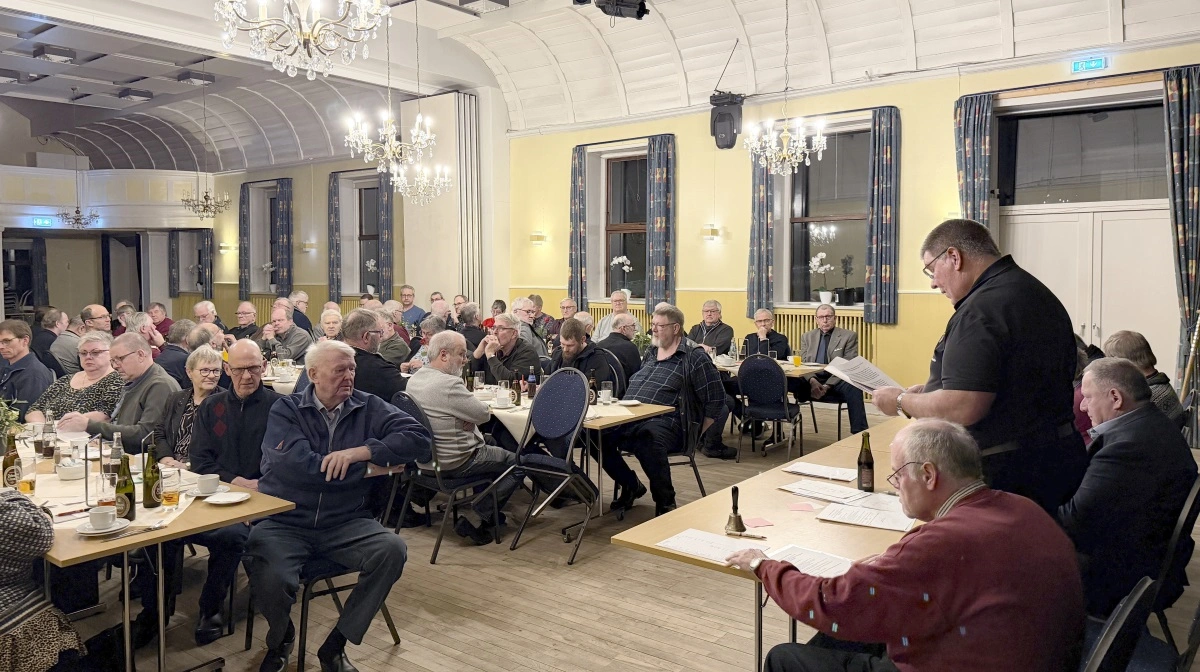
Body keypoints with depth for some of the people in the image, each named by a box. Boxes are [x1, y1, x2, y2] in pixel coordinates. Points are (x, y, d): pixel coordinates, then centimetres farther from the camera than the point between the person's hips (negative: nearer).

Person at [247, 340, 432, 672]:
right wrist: (369, 468, -10)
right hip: (284, 522, -2)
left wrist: (360, 451, -16)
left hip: (345, 523, 2)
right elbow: (298, 466, -16)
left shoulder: (368, 407, 6)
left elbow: (420, 440, -7)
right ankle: (281, 639, 10)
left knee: (392, 550, -24)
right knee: (270, 578, -30)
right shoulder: (286, 410, 1)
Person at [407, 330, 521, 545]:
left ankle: (487, 512, 29)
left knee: (492, 450, 29)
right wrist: (485, 410, 3)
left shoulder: (415, 378, 3)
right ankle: (474, 520, -1)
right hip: (453, 462, -10)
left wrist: (472, 415, -3)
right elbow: (484, 414, -18)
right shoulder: (448, 384, -27)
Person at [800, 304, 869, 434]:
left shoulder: (849, 336, 6)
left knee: (853, 388, -37)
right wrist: (812, 380, -15)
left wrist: (827, 386, -17)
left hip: (835, 381, -2)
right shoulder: (807, 337, 18)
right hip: (811, 381, 2)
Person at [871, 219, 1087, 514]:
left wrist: (902, 400, -9)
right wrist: (931, 392, 16)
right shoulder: (1041, 294, 13)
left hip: (1007, 476, -10)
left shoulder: (981, 309, -20)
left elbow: (962, 409, -27)